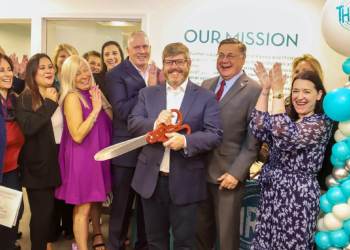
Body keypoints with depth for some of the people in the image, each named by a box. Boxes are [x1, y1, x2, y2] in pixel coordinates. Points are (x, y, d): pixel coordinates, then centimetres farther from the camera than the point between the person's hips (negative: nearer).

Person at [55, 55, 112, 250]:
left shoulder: (92, 94, 6)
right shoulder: (73, 97, -16)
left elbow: (111, 122, 7)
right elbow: (78, 135, -24)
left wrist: (102, 103, -8)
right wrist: (96, 109, -22)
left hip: (96, 154, 8)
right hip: (82, 157, -8)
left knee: (95, 200, 22)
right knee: (83, 208, -1)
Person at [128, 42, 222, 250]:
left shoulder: (206, 97, -2)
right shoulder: (147, 94, 8)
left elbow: (215, 135, -10)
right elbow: (133, 123, -1)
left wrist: (186, 141, -27)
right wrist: (154, 124, -21)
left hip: (185, 182, -3)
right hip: (152, 179, 3)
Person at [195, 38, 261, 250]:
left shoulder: (254, 90, -9)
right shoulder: (206, 85, 11)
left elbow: (253, 138, -12)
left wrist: (236, 172, -17)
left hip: (228, 173, -5)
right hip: (201, 170, 5)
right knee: (201, 231, 17)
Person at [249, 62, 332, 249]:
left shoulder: (321, 122, -11)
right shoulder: (288, 119, 11)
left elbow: (285, 137, -27)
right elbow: (258, 129, -6)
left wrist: (277, 93, -24)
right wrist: (265, 89, -9)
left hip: (297, 195, -7)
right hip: (272, 193, 7)